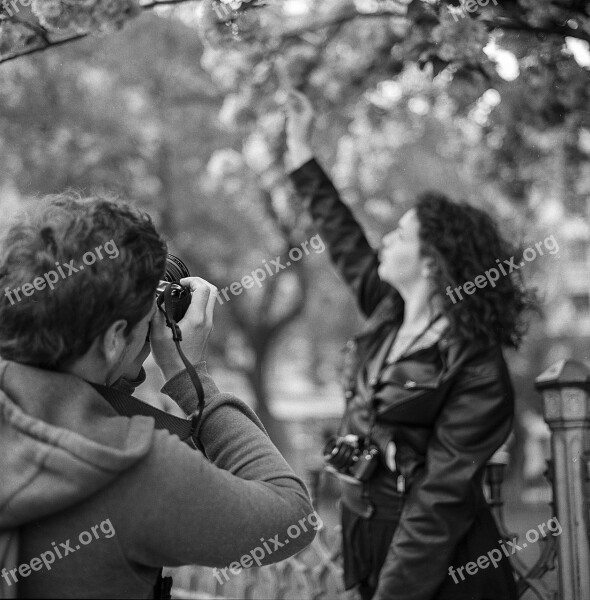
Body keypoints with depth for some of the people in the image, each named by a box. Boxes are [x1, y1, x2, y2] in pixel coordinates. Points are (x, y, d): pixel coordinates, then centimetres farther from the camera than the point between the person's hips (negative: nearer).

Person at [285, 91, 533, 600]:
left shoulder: (477, 375, -21)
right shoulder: (390, 316, 1)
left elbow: (441, 502, -24)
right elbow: (345, 240, 16)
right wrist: (300, 148, 22)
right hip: (369, 535, 7)